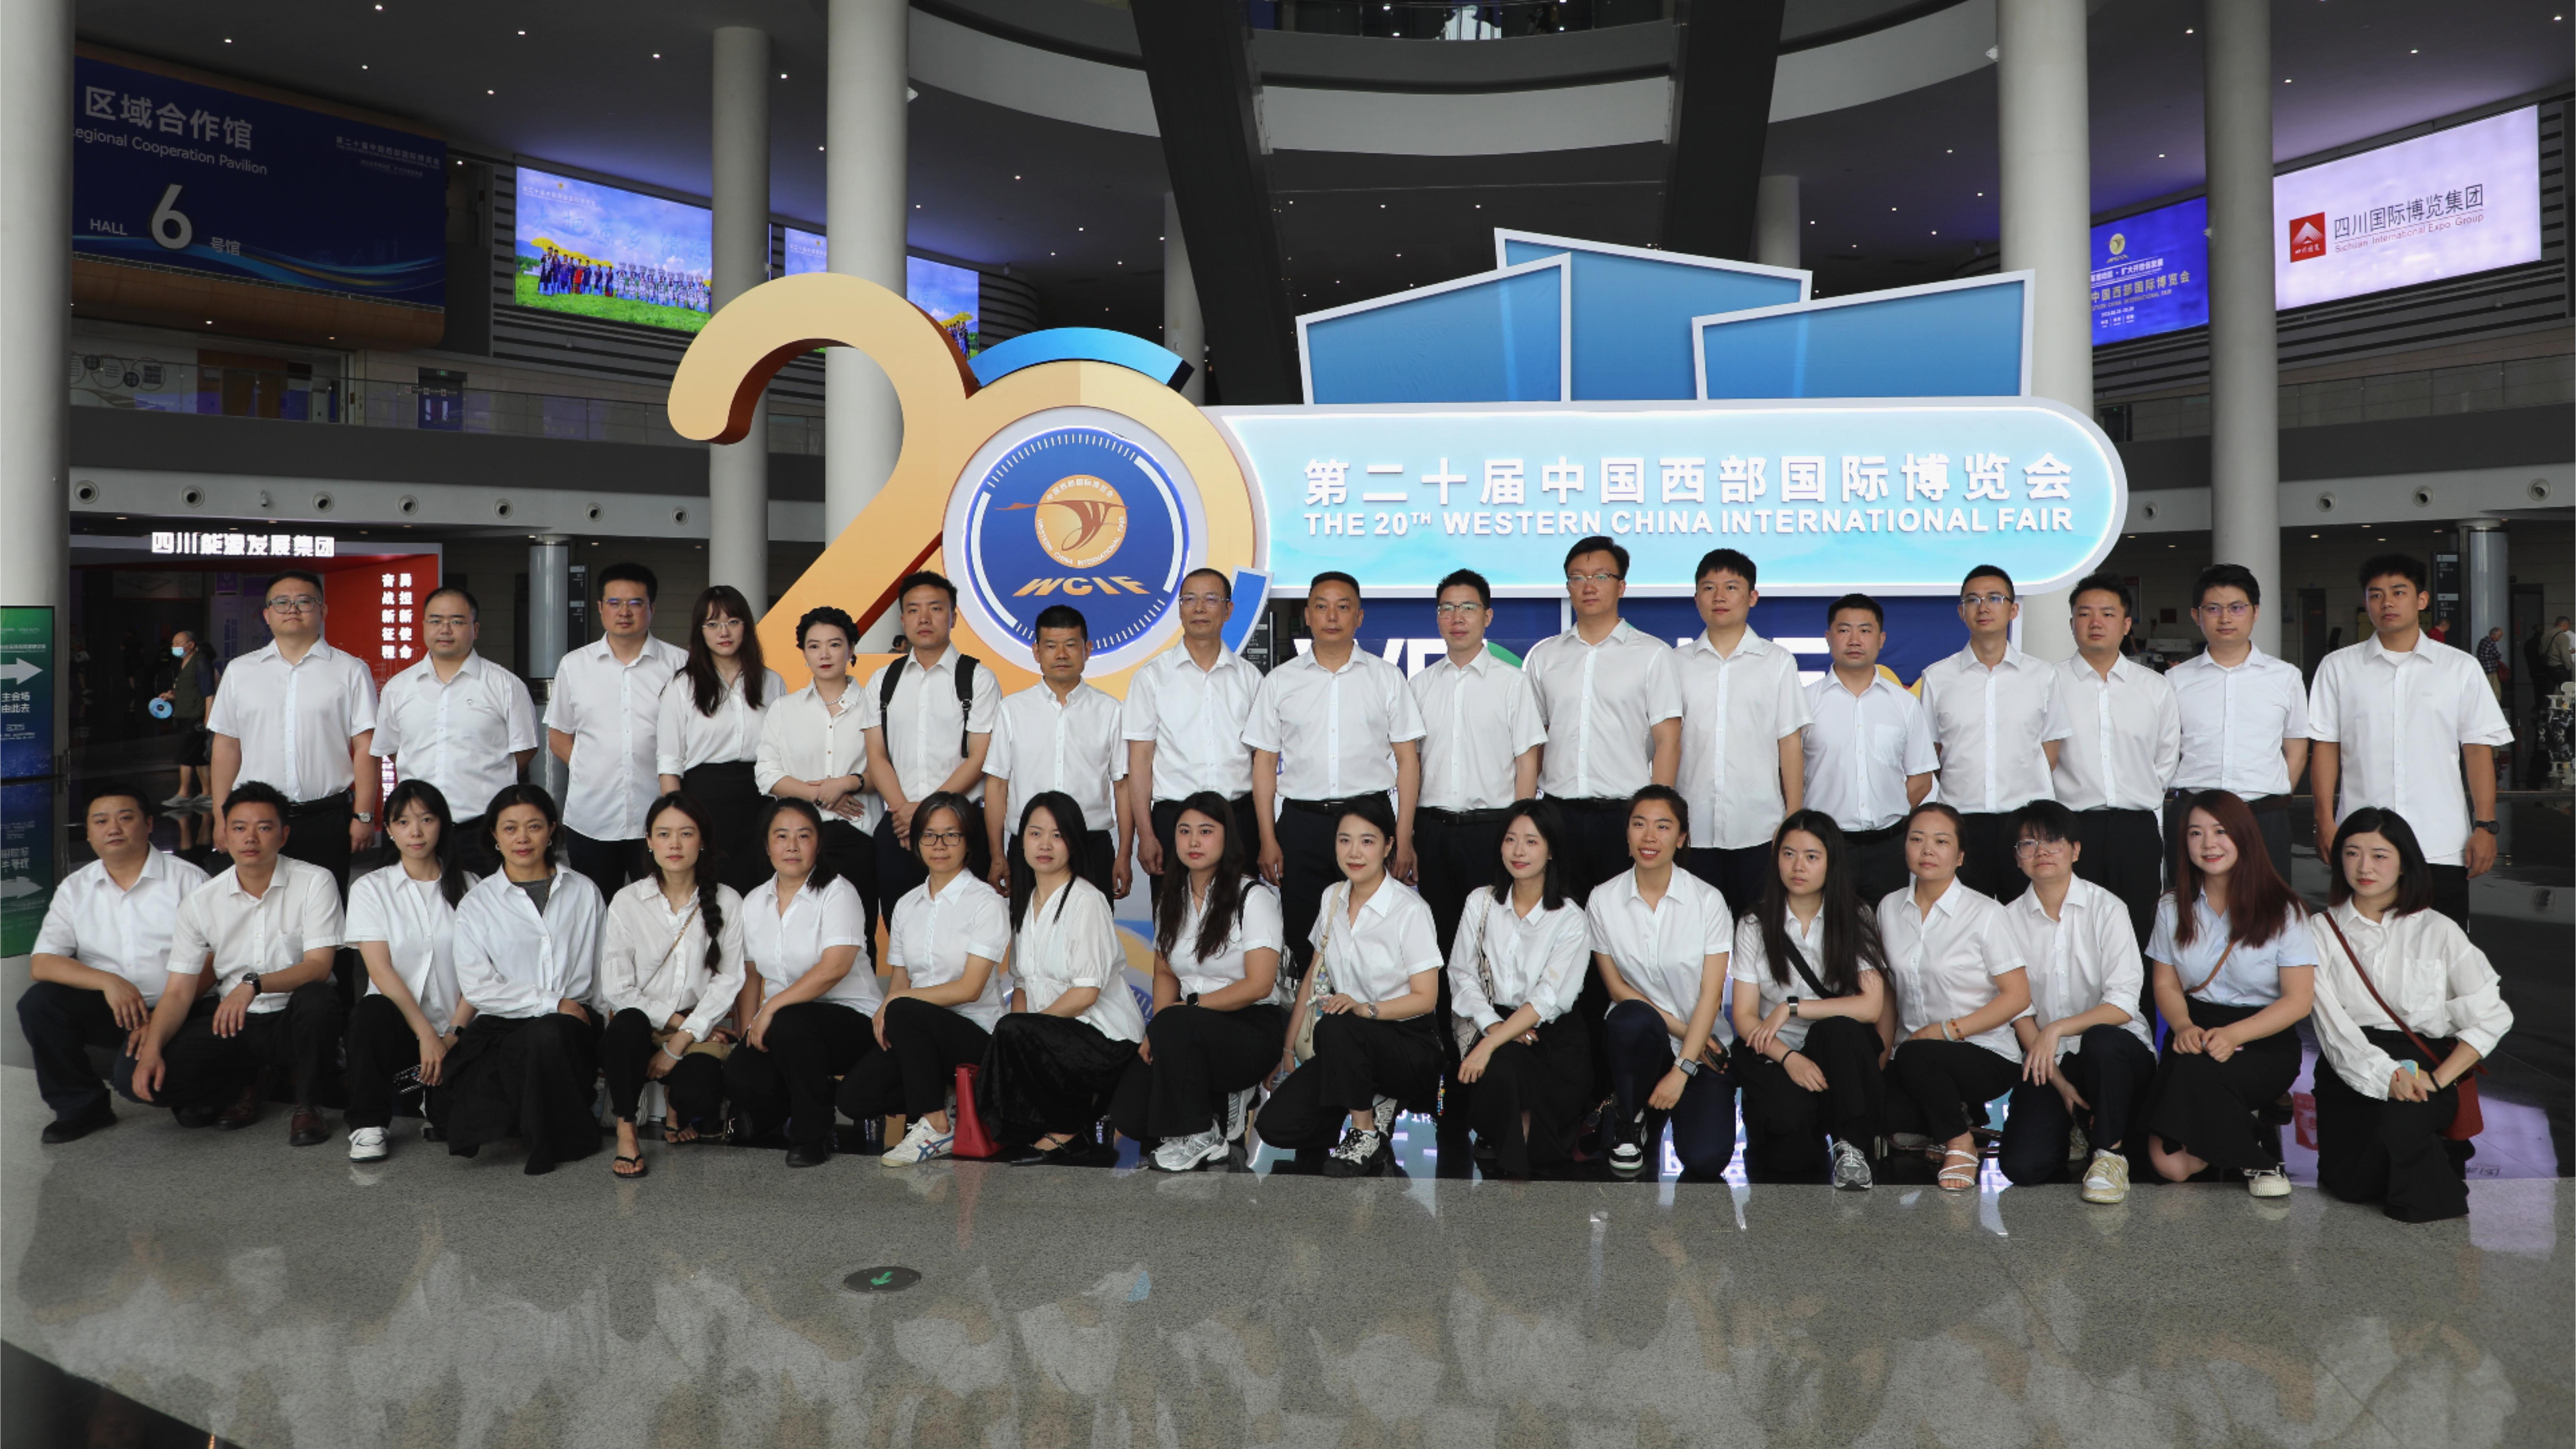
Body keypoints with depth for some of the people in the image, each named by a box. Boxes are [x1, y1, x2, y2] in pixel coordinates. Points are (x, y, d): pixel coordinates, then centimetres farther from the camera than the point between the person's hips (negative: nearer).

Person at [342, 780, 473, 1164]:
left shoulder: (466, 887, 8)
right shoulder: (371, 888, 5)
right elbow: (381, 971, -6)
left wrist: (452, 1038, -11)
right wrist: (425, 1034, -16)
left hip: (453, 1029, 0)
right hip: (398, 1024, 0)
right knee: (372, 1010, -36)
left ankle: (432, 1095, 15)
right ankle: (368, 1125, -15)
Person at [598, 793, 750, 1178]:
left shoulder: (727, 902, 1)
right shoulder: (628, 902, 1)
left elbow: (729, 982, -4)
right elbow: (617, 989, -3)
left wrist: (681, 1042, -12)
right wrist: (673, 1018, -12)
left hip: (701, 1030, 0)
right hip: (641, 1026, 0)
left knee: (698, 1094, -31)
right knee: (628, 1023, -36)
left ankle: (675, 1101, 9)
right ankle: (625, 1130, -16)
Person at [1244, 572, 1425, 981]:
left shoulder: (1387, 678, 8)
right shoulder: (1280, 682, 9)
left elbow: (1408, 761, 5)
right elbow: (1265, 763, 8)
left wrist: (1403, 839, -2)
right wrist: (1268, 840, 1)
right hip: (1301, 821, 1)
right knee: (1303, 937, 3)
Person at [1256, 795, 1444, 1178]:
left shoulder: (1410, 910, -12)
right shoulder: (1332, 899, 6)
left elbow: (1426, 998, -12)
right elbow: (1314, 978, 13)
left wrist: (1364, 1008, -28)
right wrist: (1289, 1047, 7)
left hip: (1408, 1044, -6)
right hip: (1349, 1048, 6)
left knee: (1336, 1028, -38)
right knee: (1275, 1125, -13)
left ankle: (1365, 1134, -15)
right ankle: (1375, 1108, 6)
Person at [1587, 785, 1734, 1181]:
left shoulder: (1708, 900, -7)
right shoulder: (1603, 900, -3)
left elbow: (1711, 994, -10)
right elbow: (1615, 986, -1)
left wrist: (1681, 1071, -17)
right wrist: (1677, 1028, -11)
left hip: (1703, 1044, -1)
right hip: (1637, 1039, 1)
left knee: (1706, 1159, -22)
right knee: (1632, 1018, -37)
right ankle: (1631, 1119, -9)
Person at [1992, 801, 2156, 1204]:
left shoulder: (2106, 908, -4)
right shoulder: (2010, 920, 3)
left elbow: (2124, 1003, -11)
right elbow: (2020, 1011, 2)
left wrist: (2057, 1029, -24)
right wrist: (2058, 1081, -8)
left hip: (2115, 1049, -2)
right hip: (2047, 1062, 2)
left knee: (2101, 1040, -39)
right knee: (2022, 1167, -19)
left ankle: (2110, 1150, -15)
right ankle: (2076, 1134, 16)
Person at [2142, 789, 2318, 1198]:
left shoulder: (2281, 911, -1)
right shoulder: (2173, 908, 10)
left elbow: (2299, 999, -5)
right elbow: (2166, 984, 10)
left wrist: (2233, 1035, -20)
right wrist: (2184, 1027, -13)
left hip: (2264, 1045, -2)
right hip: (2194, 1031, 2)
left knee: (2195, 1071, -37)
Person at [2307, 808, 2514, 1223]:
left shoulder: (2437, 932, 5)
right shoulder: (2320, 931, 6)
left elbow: (2492, 1017, 0)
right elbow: (2332, 1026, -4)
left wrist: (2438, 1080, -12)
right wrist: (2385, 1075, -20)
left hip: (2423, 1067, -1)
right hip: (2349, 1072, 1)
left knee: (2394, 1125, -32)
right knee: (2348, 1184, -17)